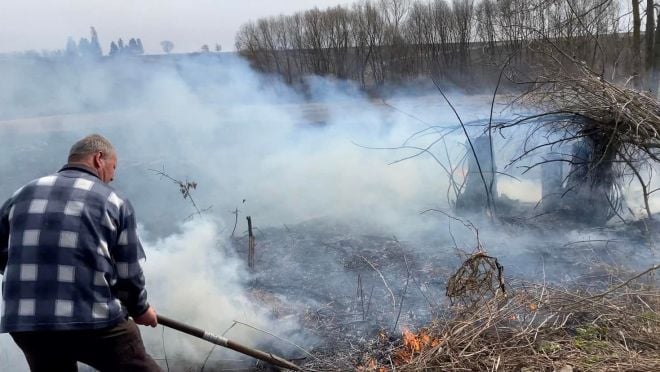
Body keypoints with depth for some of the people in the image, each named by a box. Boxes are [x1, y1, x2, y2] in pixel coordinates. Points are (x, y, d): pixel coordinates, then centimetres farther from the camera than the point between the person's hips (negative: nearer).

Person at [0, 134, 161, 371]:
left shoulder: (23, 195, 14)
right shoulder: (114, 202, 2)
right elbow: (128, 273, 2)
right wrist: (140, 309, 19)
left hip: (23, 321, 5)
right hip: (93, 321, -5)